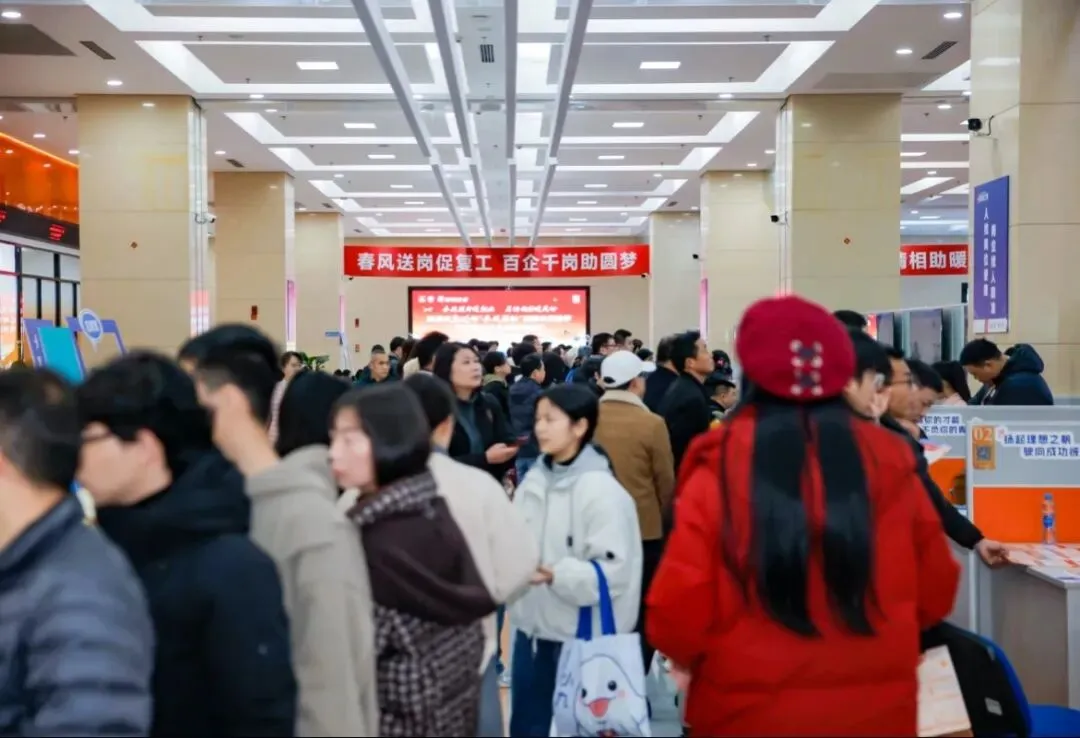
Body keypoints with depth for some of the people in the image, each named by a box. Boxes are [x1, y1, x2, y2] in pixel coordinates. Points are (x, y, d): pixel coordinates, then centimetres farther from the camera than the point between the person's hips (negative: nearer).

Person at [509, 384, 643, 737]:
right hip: (531, 627, 7)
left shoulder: (602, 491, -15)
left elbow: (614, 571, -20)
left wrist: (557, 574, -29)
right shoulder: (533, 480, 6)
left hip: (582, 634, -6)